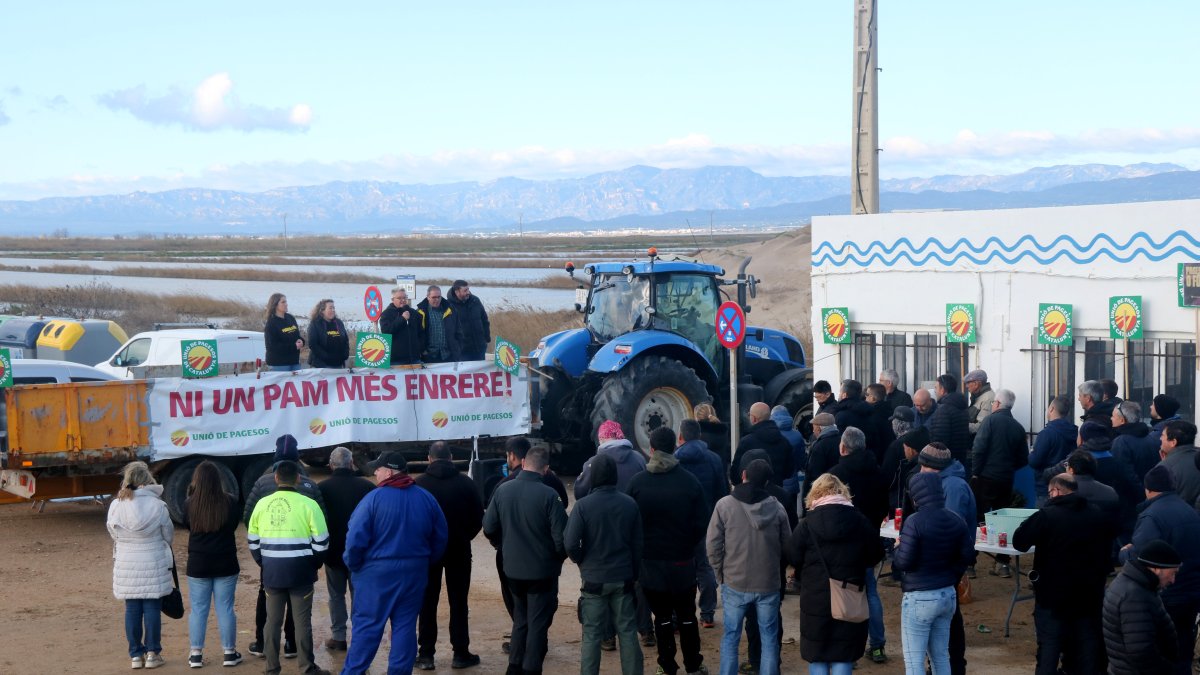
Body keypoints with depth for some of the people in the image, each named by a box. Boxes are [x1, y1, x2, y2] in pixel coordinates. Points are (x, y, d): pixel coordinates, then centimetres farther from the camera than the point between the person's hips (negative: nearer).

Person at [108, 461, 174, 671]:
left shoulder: (116, 506, -8)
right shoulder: (157, 505, -11)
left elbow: (114, 534, 4)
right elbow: (169, 535, -1)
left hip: (126, 566, 2)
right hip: (154, 565, -2)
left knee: (132, 609, 9)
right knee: (152, 608, 6)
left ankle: (136, 654, 13)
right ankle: (152, 653, 10)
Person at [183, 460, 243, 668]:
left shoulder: (190, 504, -11)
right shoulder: (230, 502, -12)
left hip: (198, 564, 0)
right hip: (226, 563, 0)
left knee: (198, 609, 9)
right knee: (225, 608, 8)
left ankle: (196, 654, 12)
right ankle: (229, 653, 14)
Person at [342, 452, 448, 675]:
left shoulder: (374, 498, -12)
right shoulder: (427, 499, 3)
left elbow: (356, 537, -16)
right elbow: (440, 538, 8)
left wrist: (353, 565, -1)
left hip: (377, 572, -4)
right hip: (414, 573, 4)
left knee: (367, 625, 2)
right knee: (405, 625, 9)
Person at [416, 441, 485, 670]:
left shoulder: (419, 484, -10)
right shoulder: (466, 483, -6)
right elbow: (479, 518, -1)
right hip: (459, 549, 1)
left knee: (427, 602, 7)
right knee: (458, 602, 8)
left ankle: (426, 654, 7)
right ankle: (461, 653, 8)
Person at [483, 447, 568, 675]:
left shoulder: (503, 490, -6)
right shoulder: (548, 495, -20)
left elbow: (489, 528, 0)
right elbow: (561, 536, -18)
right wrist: (558, 557, 2)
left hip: (513, 569, 5)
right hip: (542, 570, -5)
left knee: (520, 619, 21)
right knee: (538, 623, 7)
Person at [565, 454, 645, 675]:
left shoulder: (583, 505, -13)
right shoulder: (630, 504, -2)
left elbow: (570, 543, -15)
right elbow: (638, 544, 4)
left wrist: (581, 561, 5)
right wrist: (634, 572, 15)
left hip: (594, 579, -3)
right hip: (623, 578, 3)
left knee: (592, 635, 3)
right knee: (628, 631, 10)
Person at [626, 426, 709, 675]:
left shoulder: (637, 483, -10)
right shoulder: (690, 482, -10)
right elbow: (701, 525, -5)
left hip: (650, 561, 0)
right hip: (683, 561, 0)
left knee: (662, 617, 8)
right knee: (687, 616, 13)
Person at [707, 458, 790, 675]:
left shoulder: (725, 505, -11)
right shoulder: (776, 507, -7)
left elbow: (712, 544, -8)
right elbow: (786, 546, 2)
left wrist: (721, 571, 6)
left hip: (734, 584, -1)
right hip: (768, 584, 1)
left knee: (730, 637, 11)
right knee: (769, 638, 11)